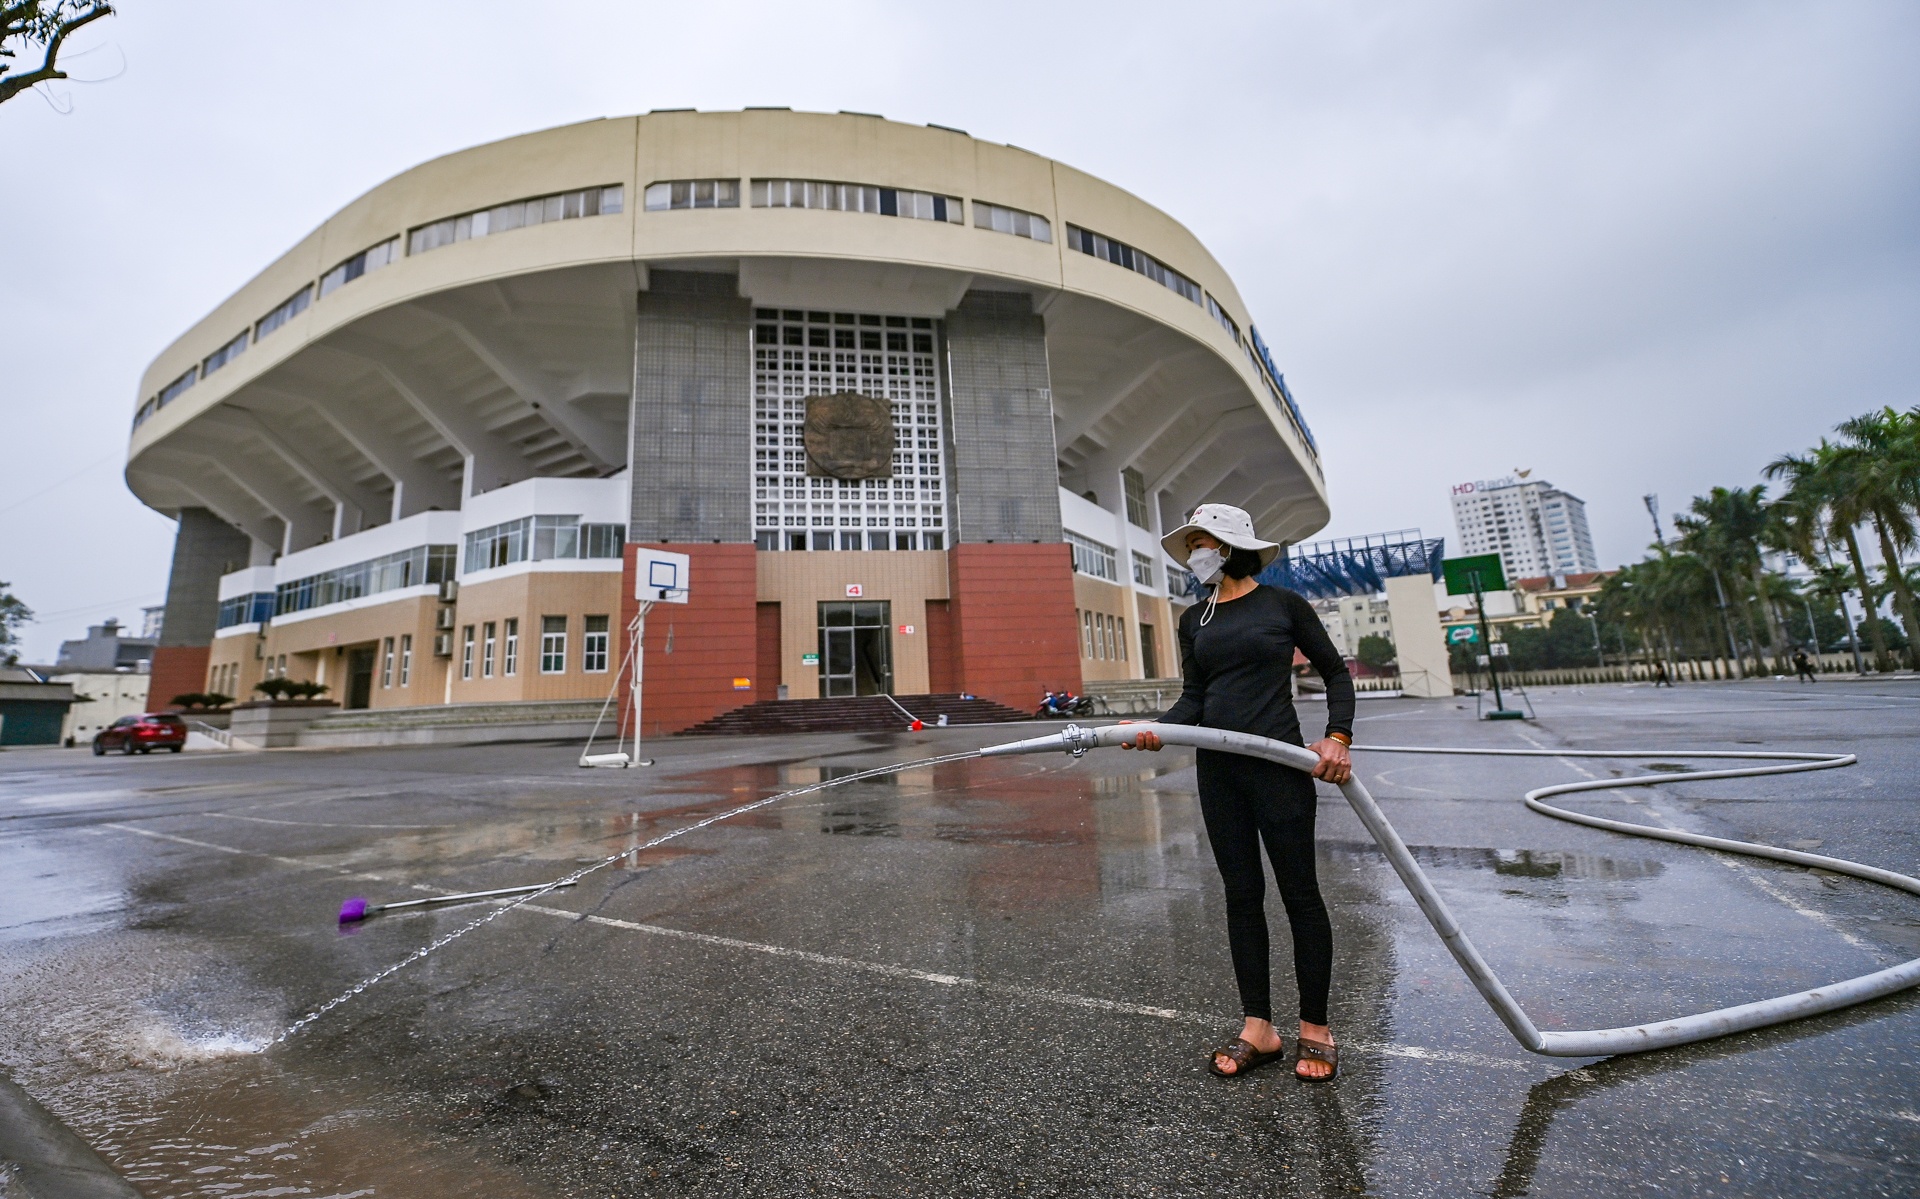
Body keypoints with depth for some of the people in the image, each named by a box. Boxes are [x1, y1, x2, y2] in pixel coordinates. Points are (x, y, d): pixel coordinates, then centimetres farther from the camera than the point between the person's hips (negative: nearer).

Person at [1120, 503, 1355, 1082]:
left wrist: (1338, 737, -8)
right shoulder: (1193, 620, 10)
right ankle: (1258, 1028, 22)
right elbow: (1194, 696, 7)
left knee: (1299, 891, 5)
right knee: (1242, 893, 10)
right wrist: (1159, 730, -11)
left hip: (1279, 763, -4)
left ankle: (1315, 1028, 23)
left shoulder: (1283, 603, -1)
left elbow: (1335, 671, 5)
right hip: (1217, 768, 5)